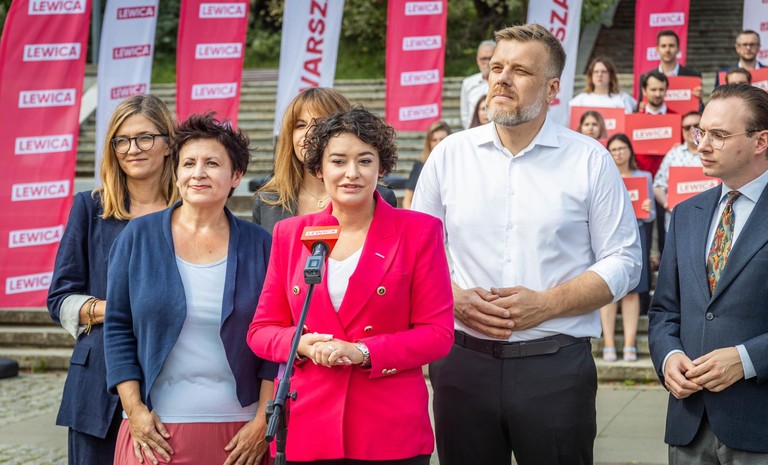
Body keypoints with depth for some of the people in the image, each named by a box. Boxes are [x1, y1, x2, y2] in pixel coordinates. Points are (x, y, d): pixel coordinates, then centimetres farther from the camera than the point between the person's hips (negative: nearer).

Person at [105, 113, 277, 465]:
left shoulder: (258, 245, 4)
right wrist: (134, 409, -4)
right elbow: (118, 328, 4)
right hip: (155, 430, 0)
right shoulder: (138, 237, 3)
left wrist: (263, 422, -3)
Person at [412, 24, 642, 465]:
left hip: (557, 364, -2)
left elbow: (623, 261, 0)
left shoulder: (590, 160, 0)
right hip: (463, 361, 2)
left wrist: (546, 304, -12)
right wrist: (455, 299, -8)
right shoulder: (449, 154, 6)